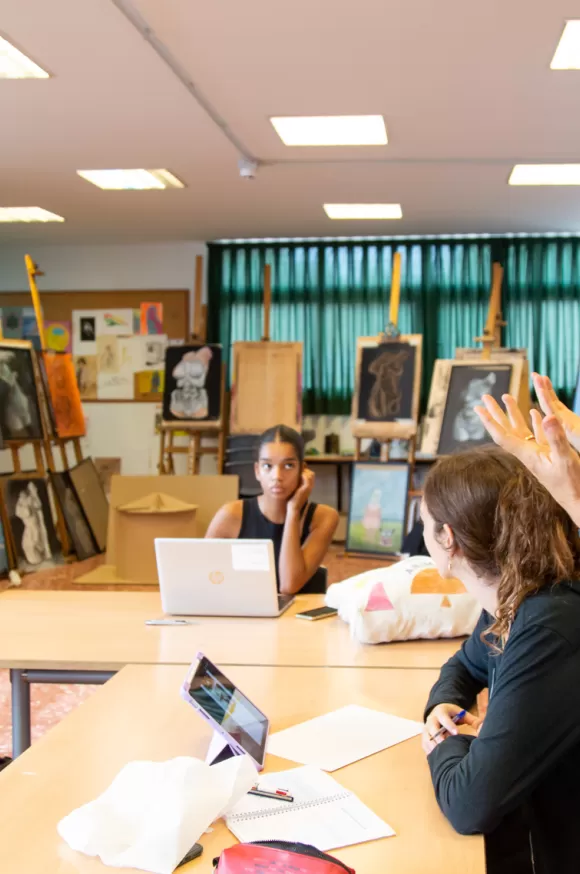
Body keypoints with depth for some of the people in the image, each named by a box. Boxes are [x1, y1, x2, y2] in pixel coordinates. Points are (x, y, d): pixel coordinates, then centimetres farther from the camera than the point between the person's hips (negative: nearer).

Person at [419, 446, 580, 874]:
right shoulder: (512, 600, -2)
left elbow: (468, 804, -33)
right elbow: (467, 665, 21)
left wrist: (448, 743, -12)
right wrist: (444, 705, 0)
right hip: (531, 818, 7)